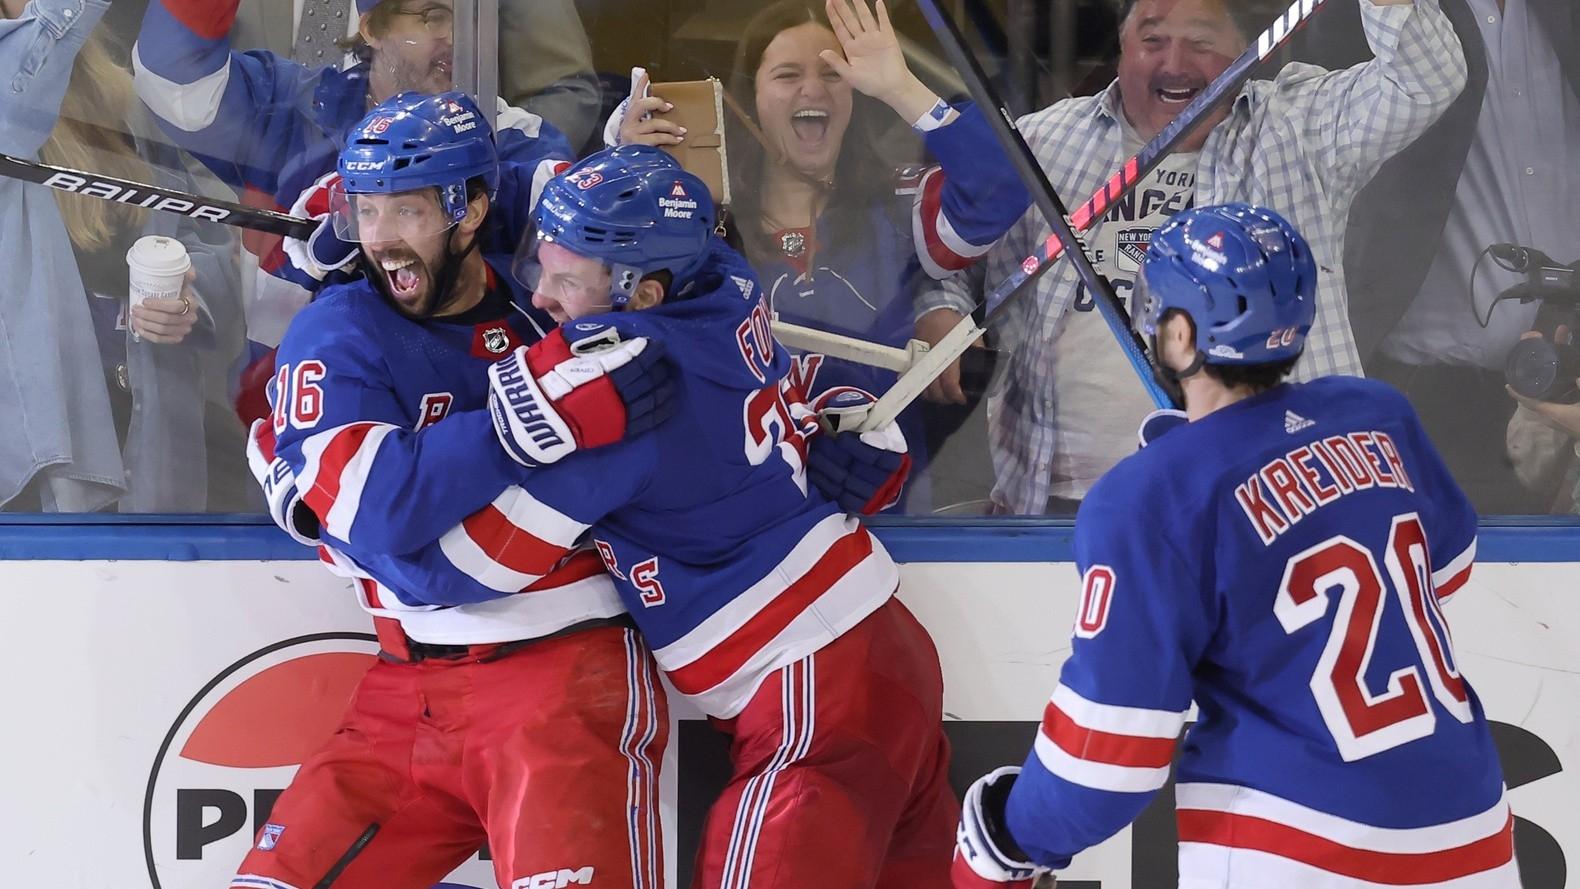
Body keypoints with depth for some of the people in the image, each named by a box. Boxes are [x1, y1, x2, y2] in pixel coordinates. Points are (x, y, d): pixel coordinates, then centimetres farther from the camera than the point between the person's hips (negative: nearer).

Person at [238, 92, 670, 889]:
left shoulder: (540, 298, 3)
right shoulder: (335, 335, -2)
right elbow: (379, 507, -20)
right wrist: (550, 415, -27)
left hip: (570, 666, -1)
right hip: (408, 695, 2)